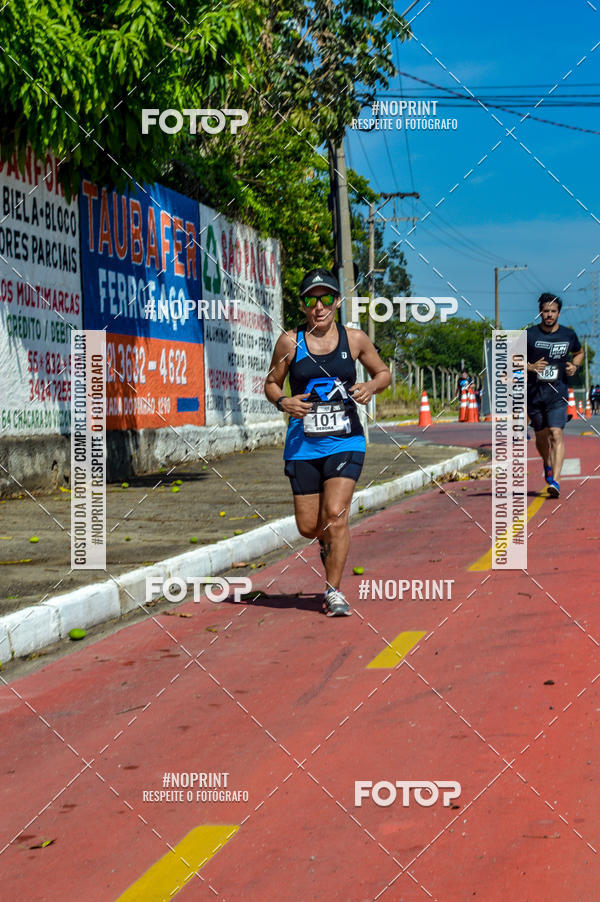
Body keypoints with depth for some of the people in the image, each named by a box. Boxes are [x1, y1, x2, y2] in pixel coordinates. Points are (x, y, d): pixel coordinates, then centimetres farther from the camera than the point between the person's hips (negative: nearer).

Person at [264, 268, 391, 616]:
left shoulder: (354, 339, 2)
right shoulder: (290, 342, 0)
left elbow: (384, 373, 15)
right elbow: (272, 383, 10)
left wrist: (371, 386, -7)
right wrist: (283, 401, -11)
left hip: (346, 441, -1)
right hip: (303, 444, 1)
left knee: (336, 514, -16)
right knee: (308, 527, 4)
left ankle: (333, 591, -1)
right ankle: (330, 542, 42)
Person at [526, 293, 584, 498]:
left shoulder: (568, 335, 3)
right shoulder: (529, 335, -3)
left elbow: (579, 352, 23)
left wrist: (574, 366, 2)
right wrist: (529, 367, -15)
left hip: (558, 392, -1)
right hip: (534, 393, 1)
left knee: (556, 434, -16)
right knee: (541, 435, 13)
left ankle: (555, 481, -22)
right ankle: (547, 465, 44)